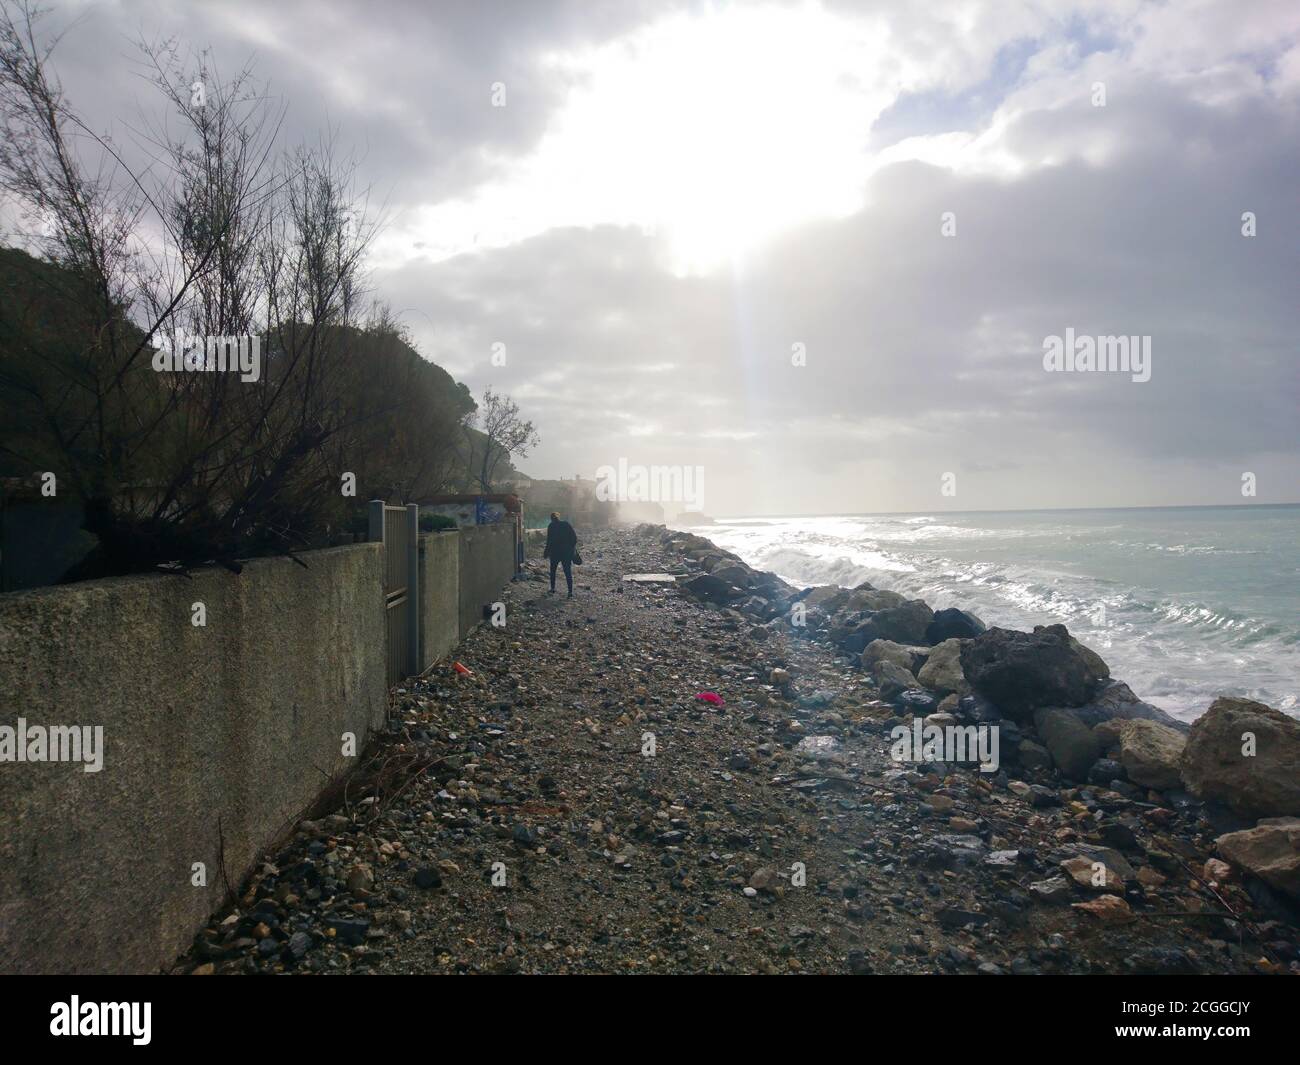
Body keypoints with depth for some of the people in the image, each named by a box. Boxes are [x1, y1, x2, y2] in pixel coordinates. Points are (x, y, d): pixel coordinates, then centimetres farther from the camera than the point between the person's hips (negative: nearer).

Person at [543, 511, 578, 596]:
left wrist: (546, 553, -1)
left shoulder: (551, 526, -6)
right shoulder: (567, 524, 3)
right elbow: (575, 538, 0)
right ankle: (570, 592, -4)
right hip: (567, 553, 2)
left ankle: (552, 589, 20)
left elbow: (549, 541, -9)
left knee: (553, 571, 18)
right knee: (568, 572, 3)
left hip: (555, 552, -2)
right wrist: (572, 548, 9)